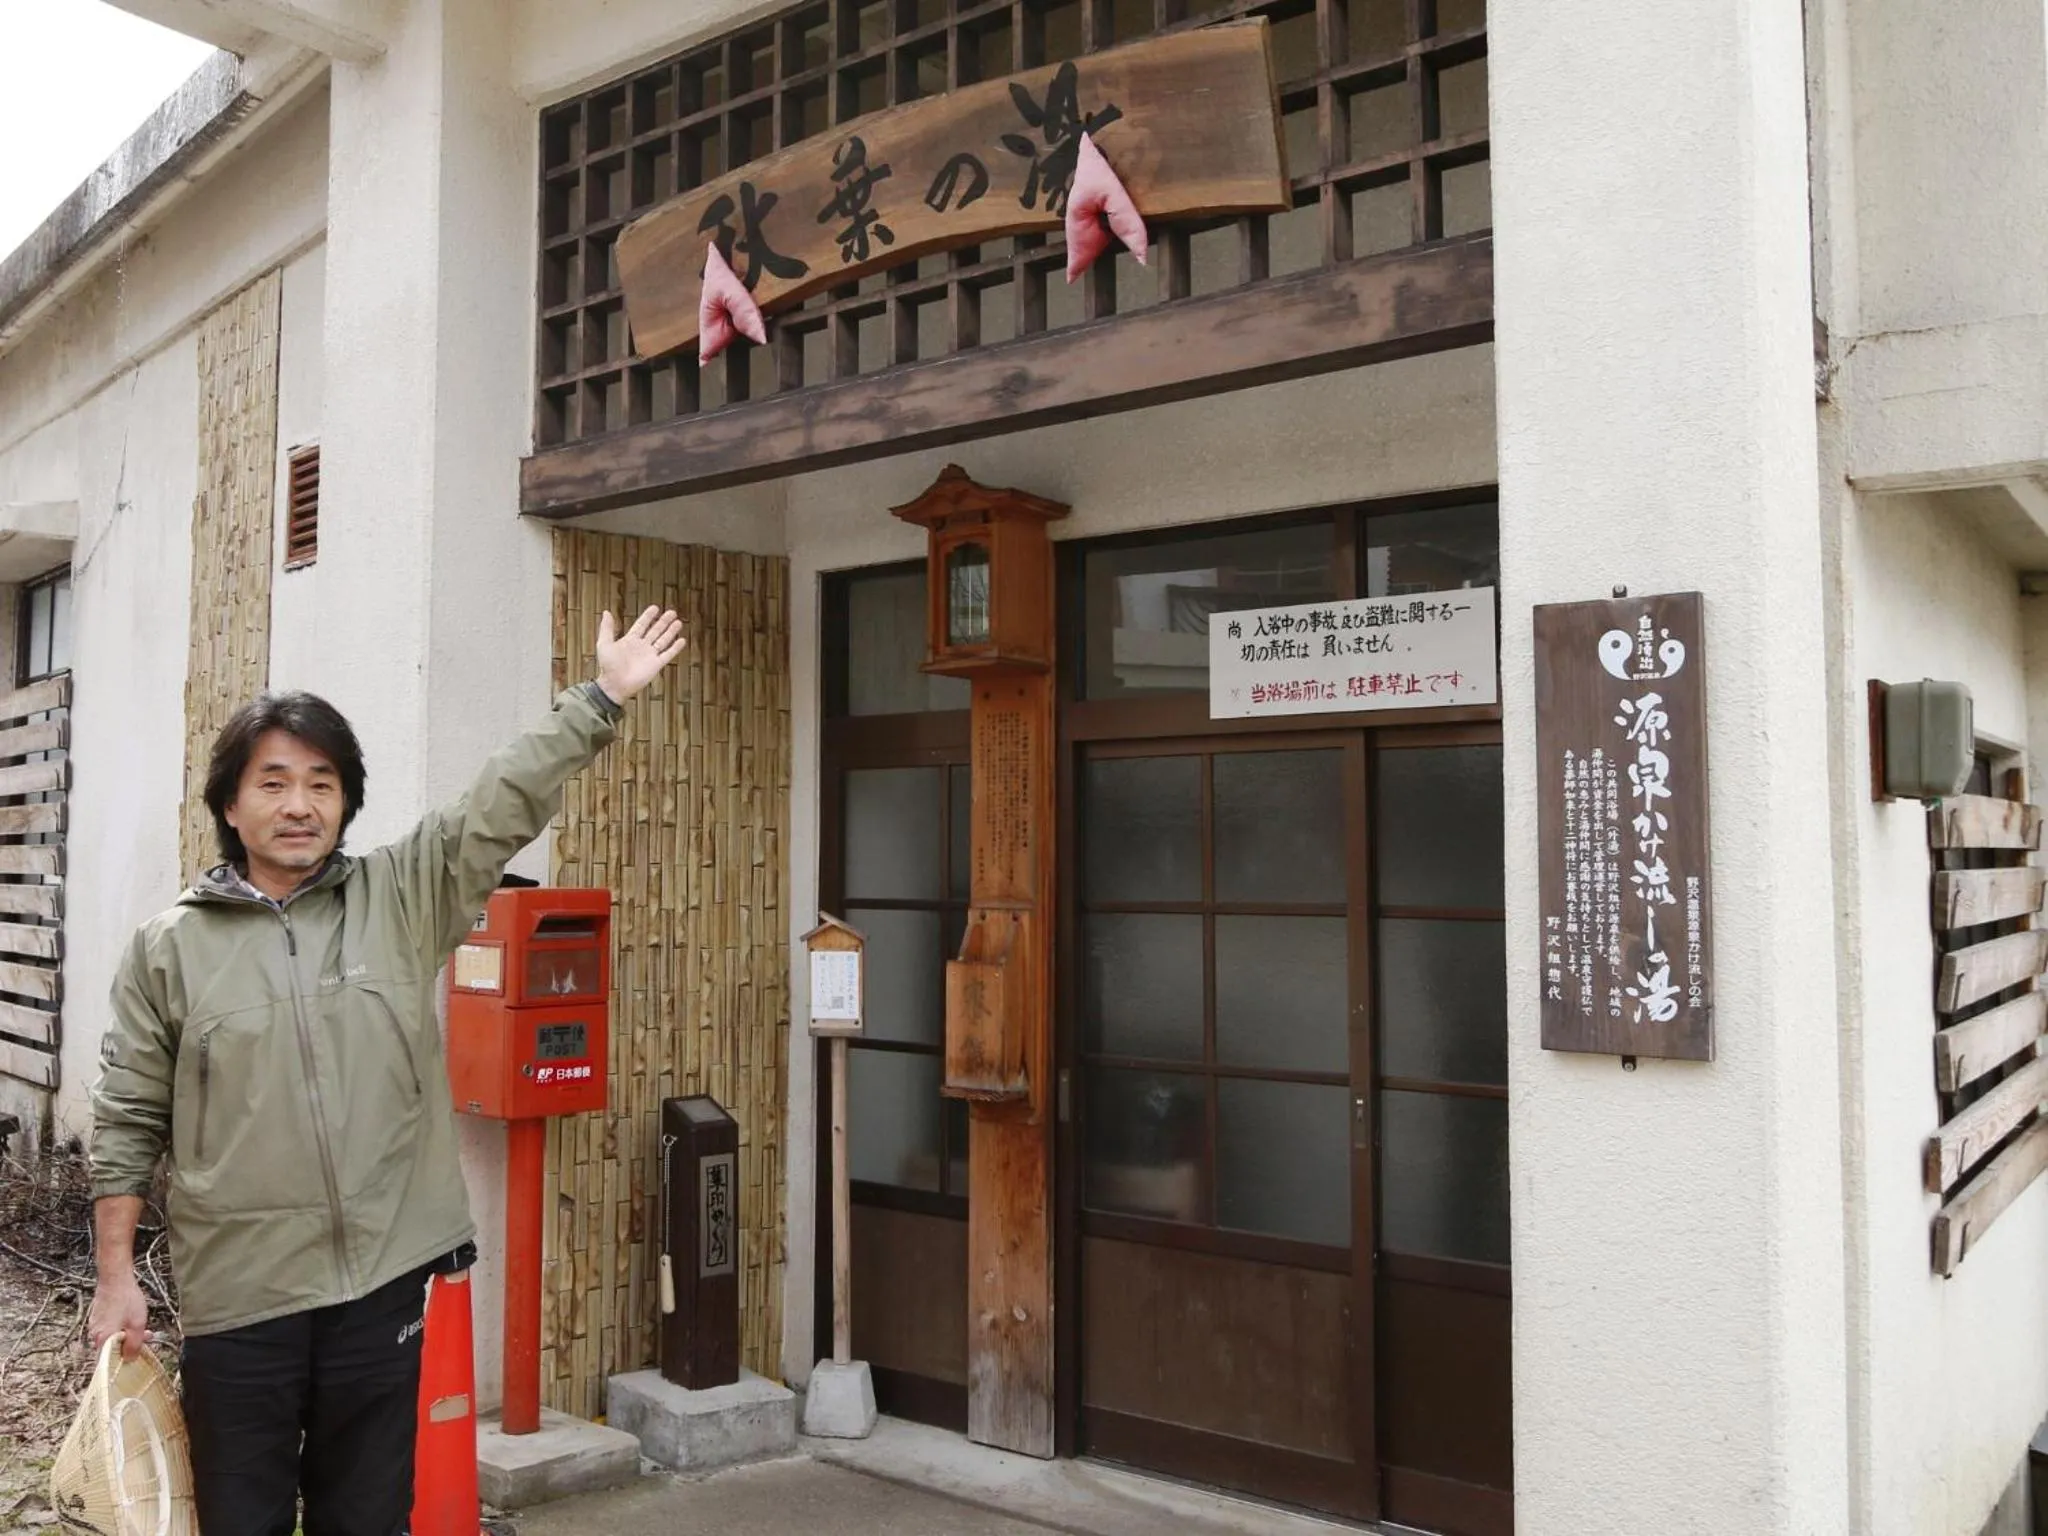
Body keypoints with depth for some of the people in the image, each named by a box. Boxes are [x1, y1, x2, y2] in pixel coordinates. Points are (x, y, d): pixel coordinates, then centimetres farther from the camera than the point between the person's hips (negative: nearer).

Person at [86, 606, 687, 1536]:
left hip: (382, 1282, 1)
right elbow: (127, 1125, 4)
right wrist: (116, 1277, 1)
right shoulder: (168, 949, 1)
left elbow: (505, 805, -4)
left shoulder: (402, 900, 2)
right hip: (237, 1294, -1)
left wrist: (601, 696, -9)